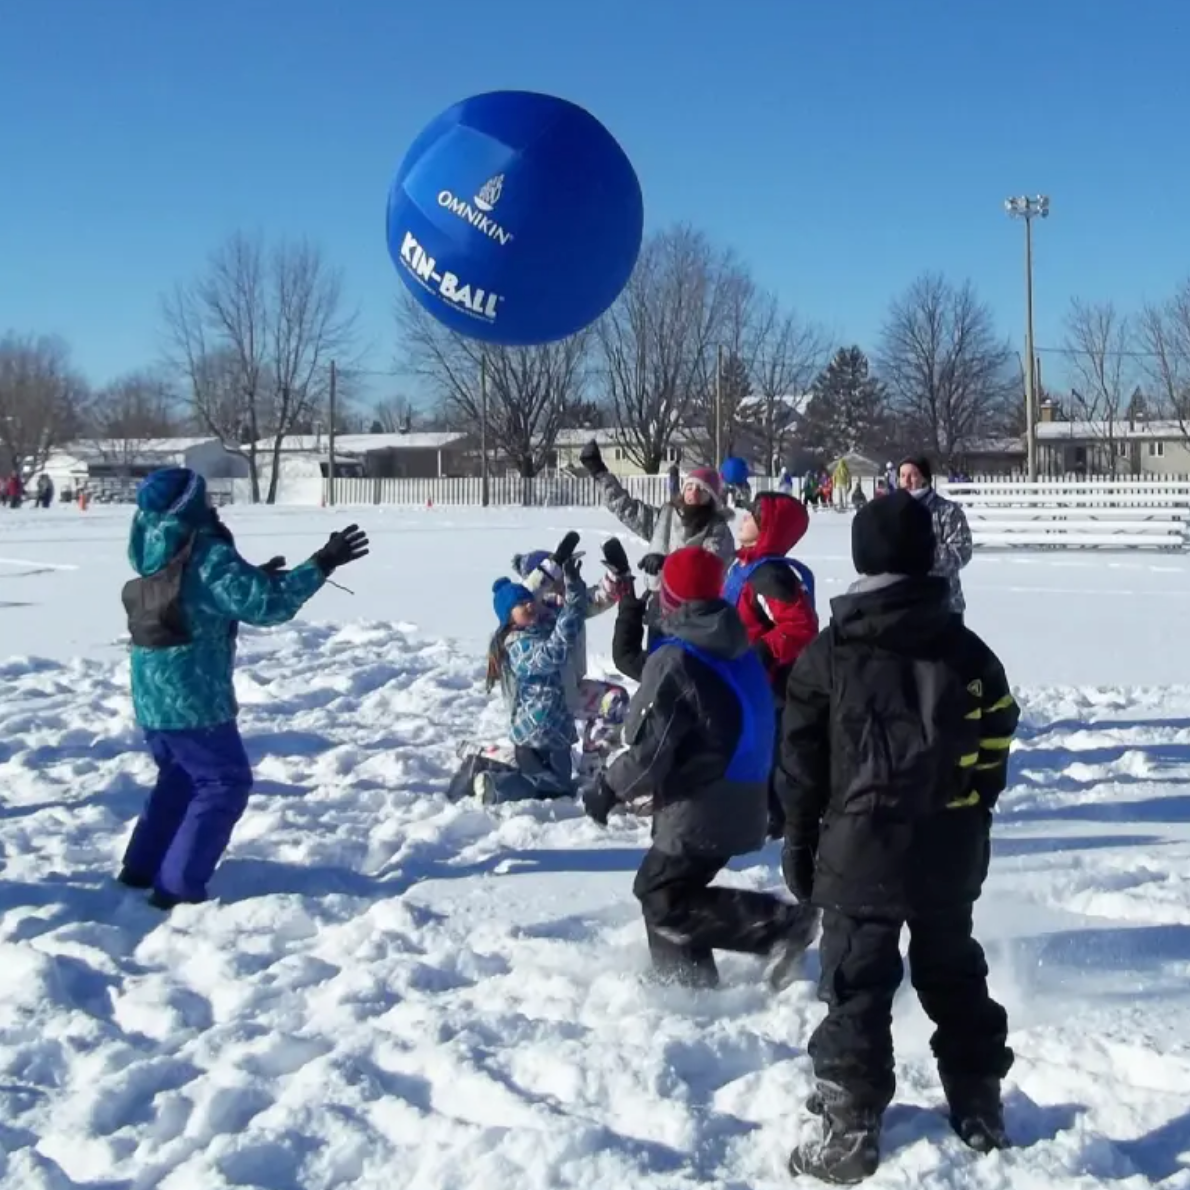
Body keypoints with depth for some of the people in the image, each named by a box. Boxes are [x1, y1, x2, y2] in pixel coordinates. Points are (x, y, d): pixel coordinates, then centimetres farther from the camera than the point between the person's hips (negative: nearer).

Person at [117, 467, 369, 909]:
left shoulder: (155, 552, 9)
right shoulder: (207, 556, -18)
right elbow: (266, 604, -24)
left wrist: (255, 576, 24)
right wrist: (322, 564, -22)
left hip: (153, 694, 9)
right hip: (192, 696, -9)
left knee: (179, 777, 26)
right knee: (224, 782, 3)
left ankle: (141, 867, 31)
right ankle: (178, 886, 1)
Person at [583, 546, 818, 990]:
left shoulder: (674, 661, -19)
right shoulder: (742, 651, 7)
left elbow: (650, 749, -20)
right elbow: (756, 726, 16)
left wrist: (610, 789, -5)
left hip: (698, 811, -9)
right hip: (740, 802, 9)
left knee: (665, 900, -1)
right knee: (660, 890, 18)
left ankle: (780, 924, -10)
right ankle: (687, 981, 22)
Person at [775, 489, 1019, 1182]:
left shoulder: (828, 654, -8)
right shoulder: (967, 650, 1)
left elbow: (802, 763, -5)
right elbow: (994, 748, 6)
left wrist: (799, 841, 5)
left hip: (863, 848, -4)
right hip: (951, 851, 4)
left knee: (858, 992, 1)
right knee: (955, 976, 19)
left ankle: (850, 1133, 0)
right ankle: (981, 1111, 28)